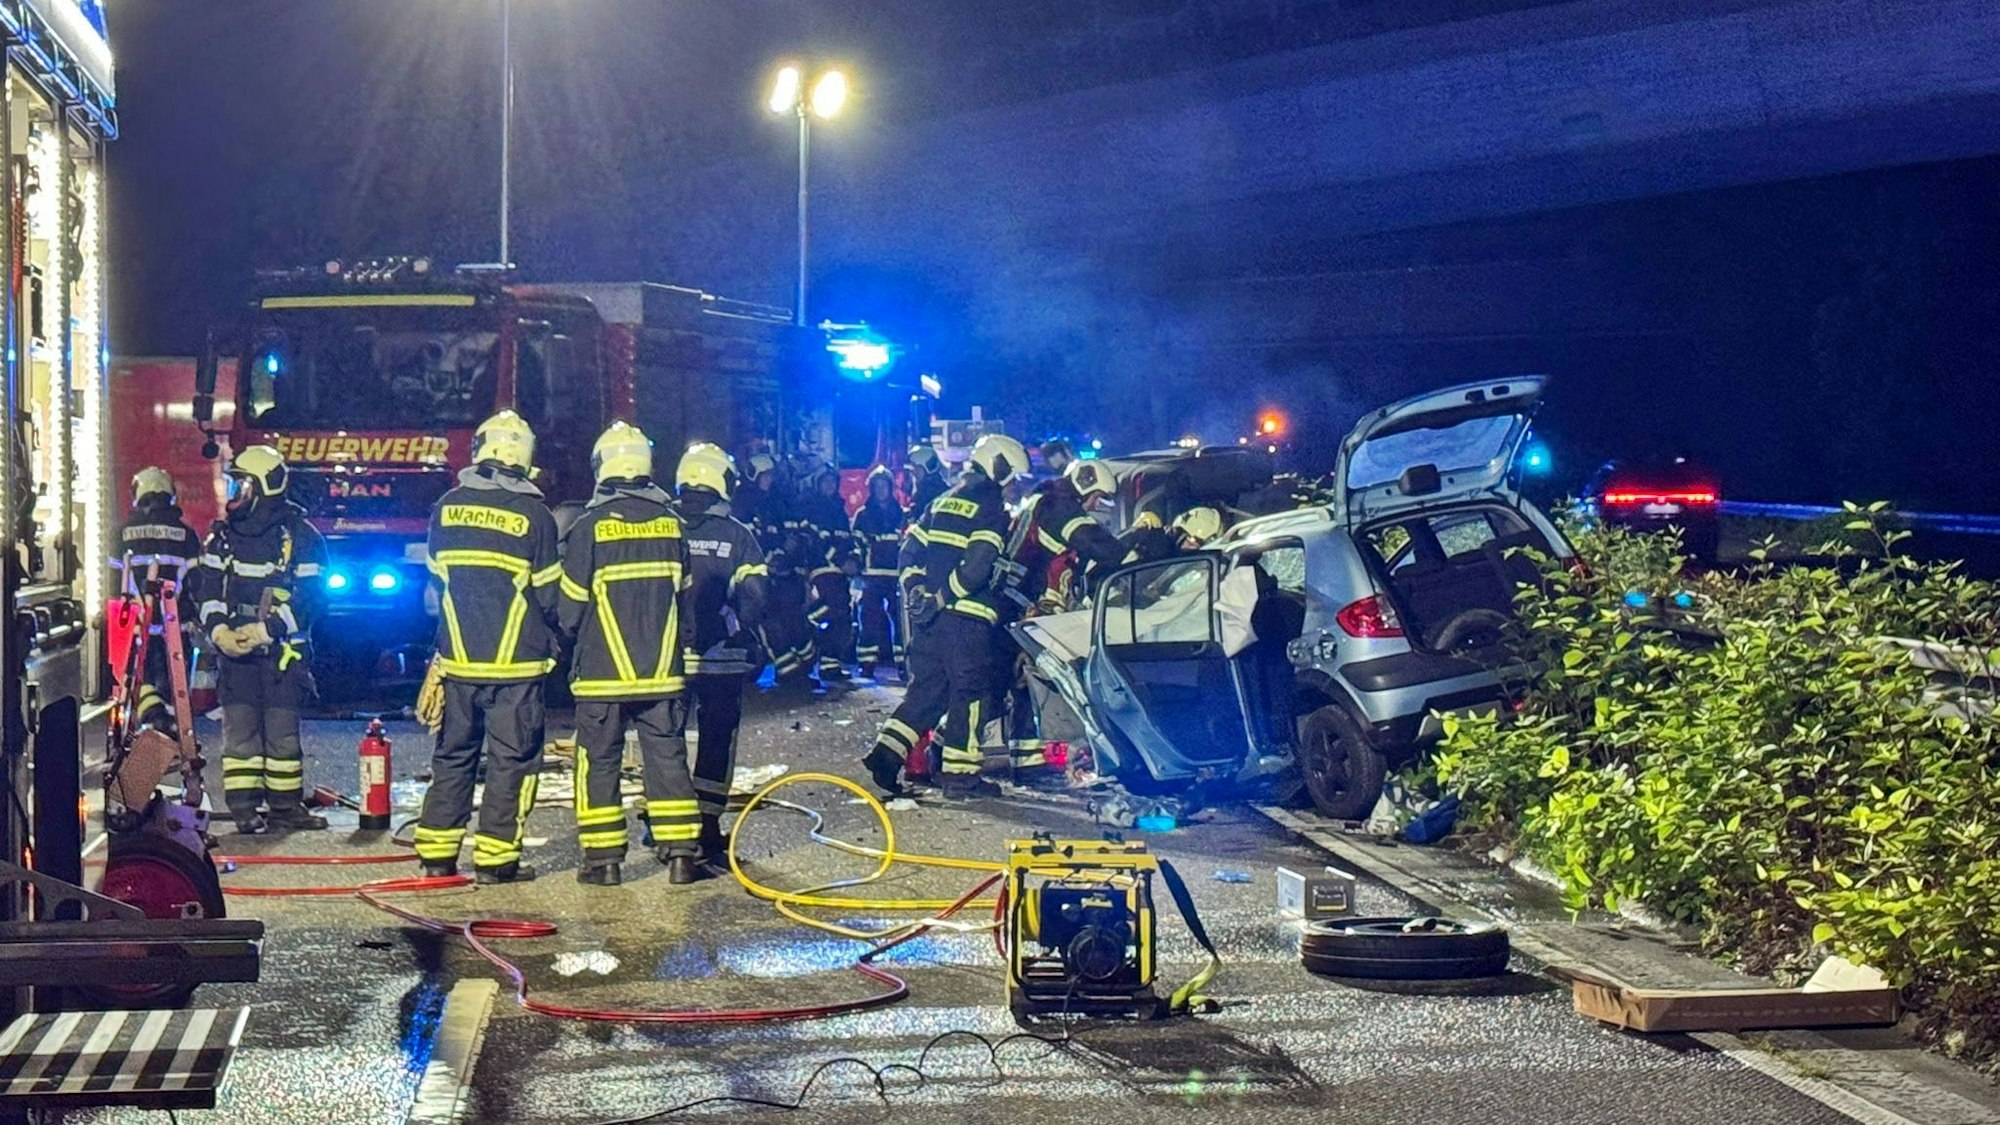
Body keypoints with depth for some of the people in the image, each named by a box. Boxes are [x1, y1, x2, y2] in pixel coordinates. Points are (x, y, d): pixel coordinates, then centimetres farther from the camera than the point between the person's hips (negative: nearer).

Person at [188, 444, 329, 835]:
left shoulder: (300, 535, -3)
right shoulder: (224, 535, 11)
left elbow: (310, 596, -8)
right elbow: (206, 587, 10)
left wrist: (267, 629, -17)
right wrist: (217, 629, -8)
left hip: (282, 651, -4)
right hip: (234, 649, 4)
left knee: (282, 730, 0)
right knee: (239, 729, 1)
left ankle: (284, 806, 8)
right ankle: (244, 807, 5)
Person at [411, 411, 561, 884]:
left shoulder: (447, 507, 3)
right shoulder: (534, 514, -9)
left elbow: (437, 576, 12)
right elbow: (549, 594, -3)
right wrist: (550, 642, 15)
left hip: (457, 658, 4)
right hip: (516, 662, -4)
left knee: (453, 754, 14)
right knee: (511, 759, 2)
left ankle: (436, 850, 15)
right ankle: (495, 857, 2)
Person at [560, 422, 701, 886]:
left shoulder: (590, 526, -9)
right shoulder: (671, 523, 2)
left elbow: (571, 604, -4)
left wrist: (573, 632, 17)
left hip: (602, 672, -3)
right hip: (663, 671, 3)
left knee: (599, 762, 5)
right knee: (668, 758, 7)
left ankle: (603, 858, 6)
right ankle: (680, 854, 5)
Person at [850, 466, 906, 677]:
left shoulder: (903, 515, 12)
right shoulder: (863, 515, 11)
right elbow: (854, 542, 9)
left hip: (896, 574, 1)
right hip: (871, 574, -1)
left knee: (901, 618, -5)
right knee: (870, 619, -5)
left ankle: (903, 663, 1)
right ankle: (867, 665, -2)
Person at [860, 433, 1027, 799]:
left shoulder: (944, 501, 17)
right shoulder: (991, 508, -7)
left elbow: (910, 549, 14)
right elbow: (978, 568, -20)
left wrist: (915, 591, 11)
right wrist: (945, 596, -13)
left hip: (927, 614, 7)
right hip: (966, 617, -7)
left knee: (927, 687, 15)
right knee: (971, 691, 1)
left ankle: (888, 749, 4)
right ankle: (960, 773, 2)